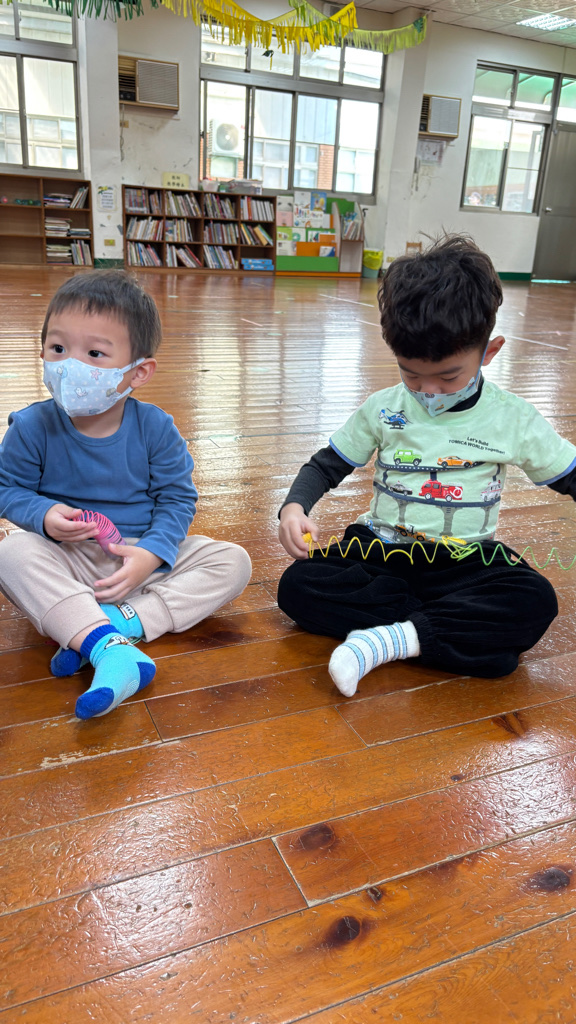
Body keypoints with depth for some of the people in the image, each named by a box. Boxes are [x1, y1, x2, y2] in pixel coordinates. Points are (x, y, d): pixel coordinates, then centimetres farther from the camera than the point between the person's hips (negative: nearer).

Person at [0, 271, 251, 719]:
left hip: (143, 555, 1)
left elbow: (177, 498, -6)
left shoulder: (155, 428, -10)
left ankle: (124, 620, -29)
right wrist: (44, 515, -22)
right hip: (68, 558, 0)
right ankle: (111, 650, -46)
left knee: (233, 562, -16)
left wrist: (151, 553, -22)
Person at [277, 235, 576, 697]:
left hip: (464, 559, -1)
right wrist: (295, 507, -12)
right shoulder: (382, 410, 2)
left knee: (536, 602, -31)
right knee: (297, 586, -25)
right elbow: (326, 466, 10)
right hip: (381, 549, 2)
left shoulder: (514, 419, -1)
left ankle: (392, 638, -31)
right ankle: (465, 633, -25)